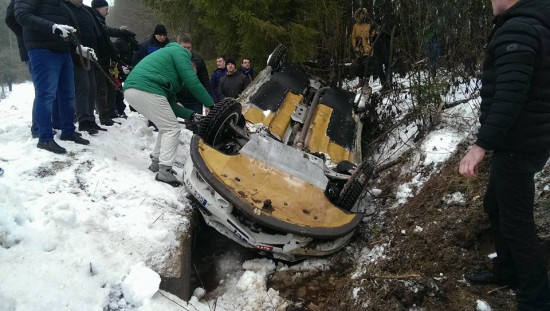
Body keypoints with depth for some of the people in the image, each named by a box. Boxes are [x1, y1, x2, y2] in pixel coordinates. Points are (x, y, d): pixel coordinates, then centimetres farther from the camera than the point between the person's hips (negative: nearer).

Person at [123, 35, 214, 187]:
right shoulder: (180, 51, 11)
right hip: (146, 89, -9)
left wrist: (191, 115, 17)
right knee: (172, 128, -2)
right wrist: (211, 104, 3)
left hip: (130, 89, 9)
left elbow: (170, 104, 27)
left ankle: (156, 162, 24)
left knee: (166, 126, 21)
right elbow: (192, 82, -4)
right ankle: (164, 171, -8)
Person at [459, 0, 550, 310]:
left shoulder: (517, 30, -20)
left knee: (516, 222, 0)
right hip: (525, 140, 10)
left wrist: (481, 145, -32)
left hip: (517, 146, -10)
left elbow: (509, 97, -30)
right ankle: (507, 270, 38)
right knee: (496, 205, 22)